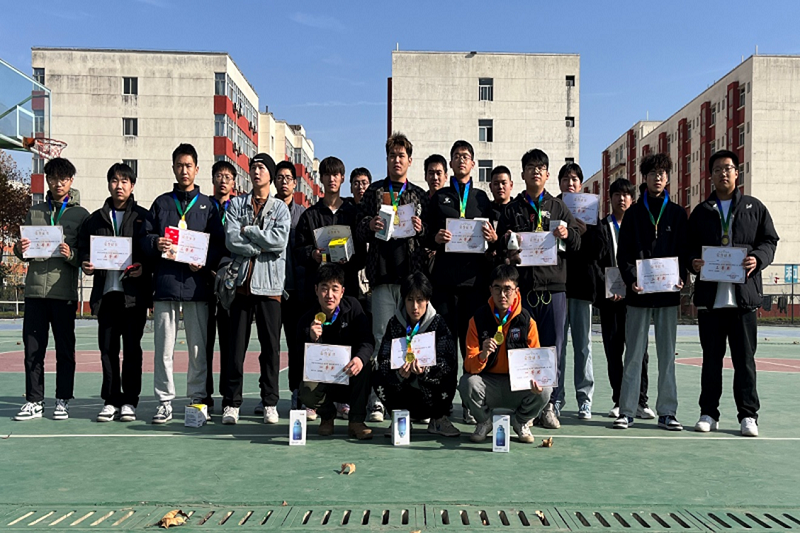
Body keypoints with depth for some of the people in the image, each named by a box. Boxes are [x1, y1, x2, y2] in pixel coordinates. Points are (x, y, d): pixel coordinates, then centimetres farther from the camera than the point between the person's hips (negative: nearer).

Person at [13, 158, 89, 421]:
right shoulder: (34, 212, 15)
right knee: (33, 348, 4)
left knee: (65, 349, 3)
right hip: (35, 290, 3)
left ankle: (63, 401, 11)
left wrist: (72, 254, -18)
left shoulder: (81, 214, 6)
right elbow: (24, 253, 17)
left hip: (64, 291, -3)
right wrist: (19, 249, -5)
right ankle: (34, 401, 13)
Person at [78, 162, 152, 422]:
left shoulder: (144, 217, 6)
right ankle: (111, 401, 14)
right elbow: (84, 248, 18)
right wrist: (86, 265, -2)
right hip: (106, 291, 3)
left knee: (132, 348, 0)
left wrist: (144, 267, -15)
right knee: (107, 348, 5)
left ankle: (129, 401, 8)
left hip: (134, 292, -3)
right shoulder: (95, 219, 16)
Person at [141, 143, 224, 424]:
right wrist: (155, 243, -11)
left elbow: (219, 243, 7)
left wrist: (205, 261, -11)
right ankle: (164, 401, 10)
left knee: (199, 348, 1)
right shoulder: (161, 203, 15)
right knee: (163, 348, 1)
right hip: (165, 283, 1)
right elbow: (145, 237, 12)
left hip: (196, 283, -1)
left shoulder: (207, 205, 13)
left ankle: (198, 399, 12)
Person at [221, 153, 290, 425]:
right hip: (241, 282, 1)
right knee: (236, 344, 1)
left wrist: (247, 231, -4)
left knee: (271, 346, 3)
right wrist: (262, 246, -7)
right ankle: (231, 403, 9)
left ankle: (270, 403, 12)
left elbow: (280, 240, -9)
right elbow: (231, 241, -2)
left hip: (270, 284, 0)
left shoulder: (281, 208, 10)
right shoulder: (237, 204, 12)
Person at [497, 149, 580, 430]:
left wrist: (567, 235, -9)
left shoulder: (558, 207, 16)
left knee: (552, 347, 1)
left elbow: (577, 244, 12)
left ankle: (548, 404, 11)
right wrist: (508, 253, -12)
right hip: (522, 285, -1)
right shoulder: (512, 208, 13)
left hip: (553, 285, 1)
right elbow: (501, 244, 9)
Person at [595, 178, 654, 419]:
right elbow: (595, 263, 1)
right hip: (609, 298, 0)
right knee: (613, 352, 4)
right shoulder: (600, 227, 8)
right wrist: (608, 289, -10)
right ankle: (619, 402, 13)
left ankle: (640, 402, 4)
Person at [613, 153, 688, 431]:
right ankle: (626, 411, 7)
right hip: (638, 293, -1)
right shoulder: (634, 212, 8)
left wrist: (681, 278, -11)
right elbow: (623, 252, 2)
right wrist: (631, 279, -13)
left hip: (668, 293, 1)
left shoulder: (677, 213, 10)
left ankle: (667, 412, 12)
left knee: (667, 353, 5)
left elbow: (684, 250, 7)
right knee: (634, 353, 2)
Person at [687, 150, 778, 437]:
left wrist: (758, 259, -12)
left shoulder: (755, 207, 10)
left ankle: (748, 415, 11)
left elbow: (770, 240, 7)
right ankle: (709, 413, 14)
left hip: (744, 295, -1)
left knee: (744, 358, 2)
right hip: (710, 295, 1)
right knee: (711, 357, 7)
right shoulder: (701, 211, 14)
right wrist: (693, 262, -8)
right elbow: (689, 247, 13)